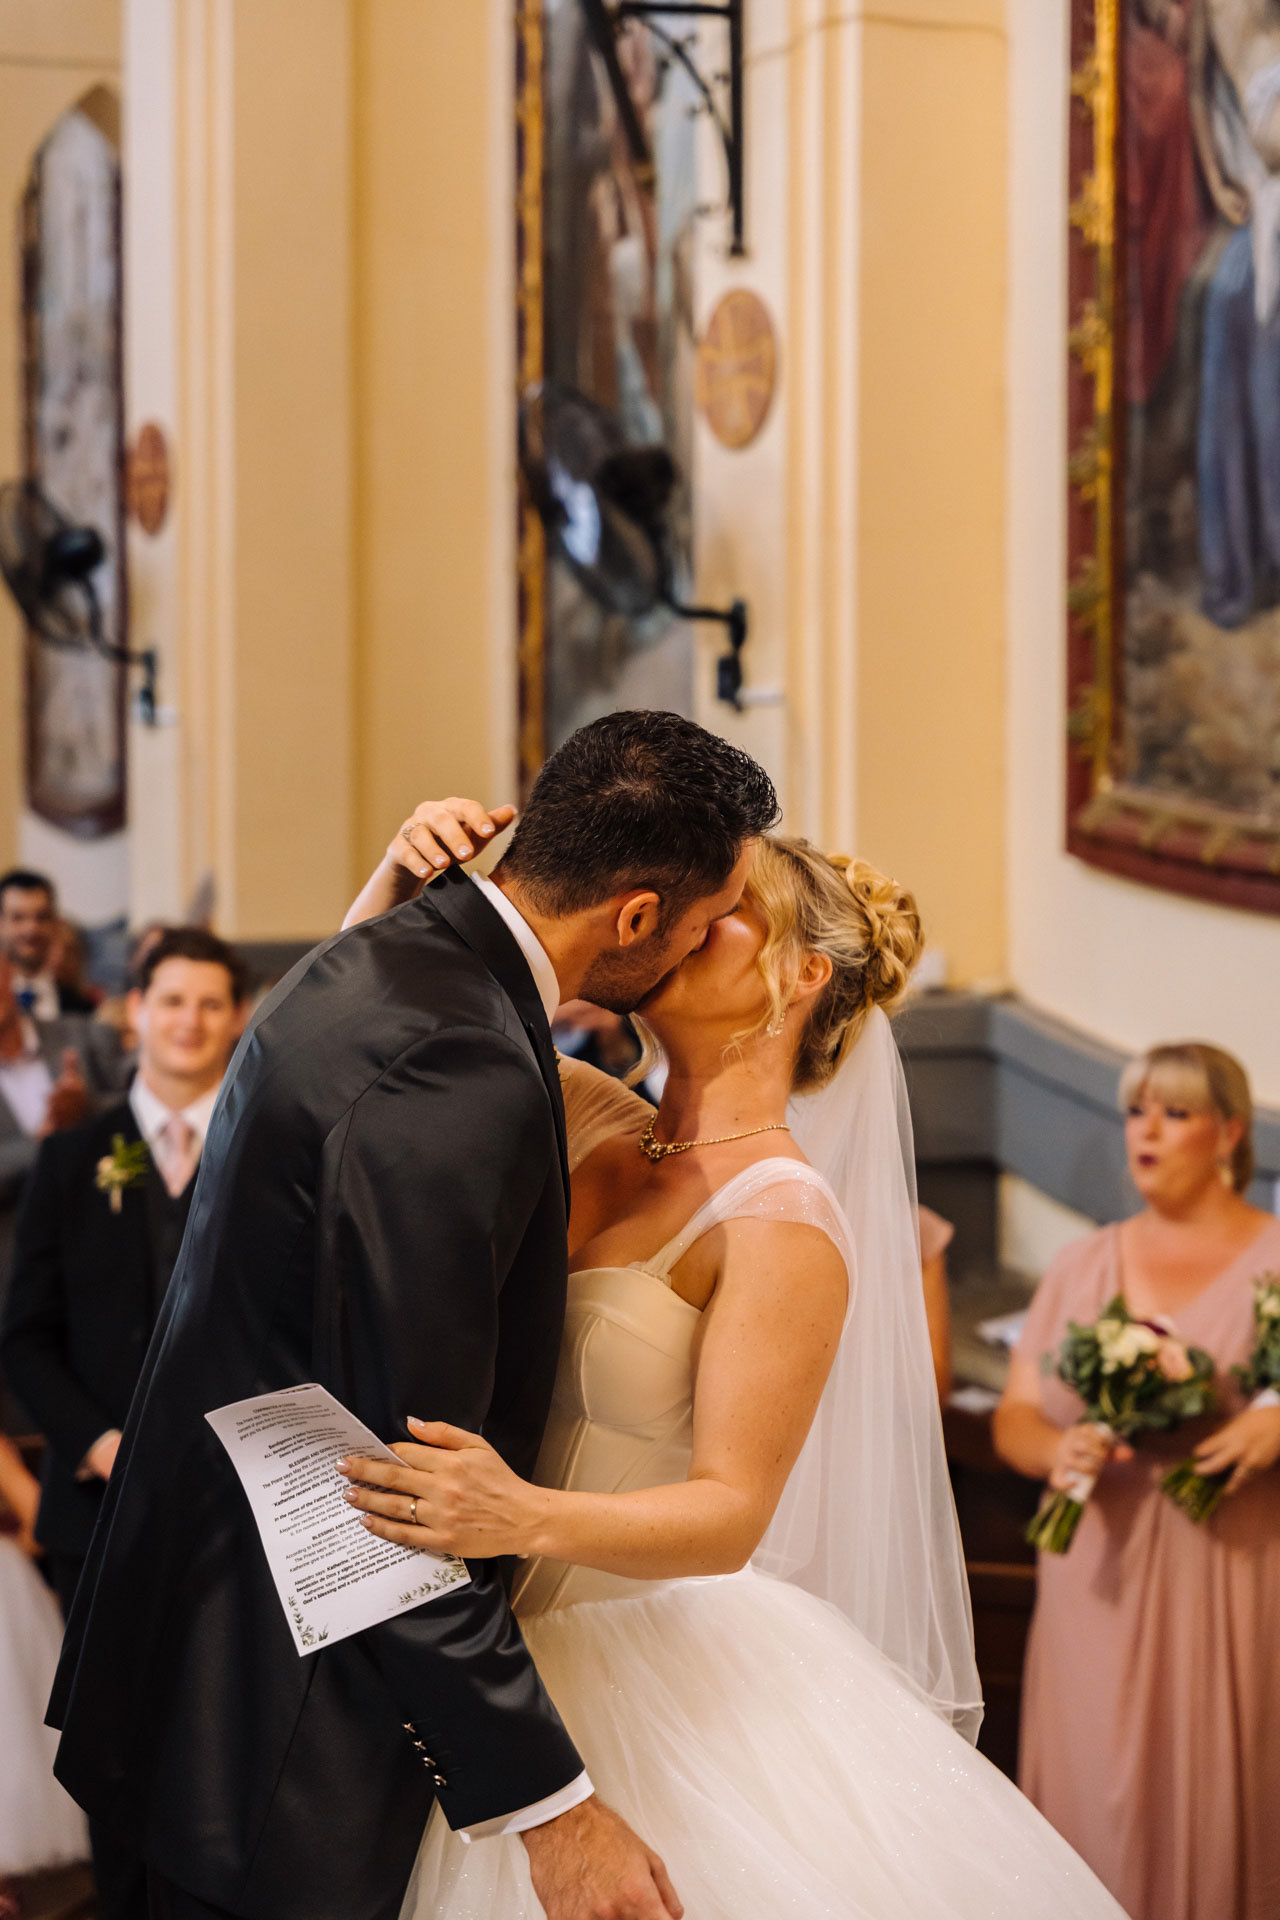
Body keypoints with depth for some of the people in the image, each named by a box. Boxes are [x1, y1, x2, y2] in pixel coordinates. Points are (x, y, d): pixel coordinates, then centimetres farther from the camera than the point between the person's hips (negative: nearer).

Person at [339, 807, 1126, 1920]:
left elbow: (729, 1513, -21)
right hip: (518, 1653, 6)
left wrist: (527, 1518, -37)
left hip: (657, 1681, -6)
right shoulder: (592, 1122, 3)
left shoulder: (783, 1225, -17)